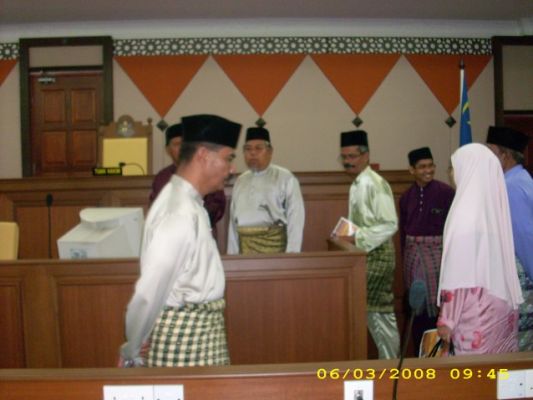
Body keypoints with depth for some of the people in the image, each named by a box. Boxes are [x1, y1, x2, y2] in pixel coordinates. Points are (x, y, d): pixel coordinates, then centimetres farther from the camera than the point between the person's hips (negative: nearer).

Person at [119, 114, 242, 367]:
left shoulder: (184, 201, 7)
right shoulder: (180, 214, -23)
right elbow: (149, 292, -22)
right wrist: (130, 352, -10)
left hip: (201, 328, 9)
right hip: (185, 333, -9)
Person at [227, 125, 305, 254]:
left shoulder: (285, 178, -5)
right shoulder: (240, 181, 14)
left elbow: (296, 218, -9)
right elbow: (233, 219, 14)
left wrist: (291, 253, -15)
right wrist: (232, 252, 11)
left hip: (272, 243, -5)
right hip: (244, 244, 5)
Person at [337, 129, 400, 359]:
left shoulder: (375, 184, -15)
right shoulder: (357, 185, 12)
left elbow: (390, 225, -21)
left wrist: (358, 238, -23)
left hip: (376, 256, -9)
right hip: (365, 256, 9)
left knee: (378, 314, -3)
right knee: (380, 313, 14)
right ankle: (390, 360, 24)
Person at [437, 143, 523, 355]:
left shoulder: (466, 212, -17)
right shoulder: (495, 204, 4)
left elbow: (458, 274, -17)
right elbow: (497, 262, 11)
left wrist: (447, 319, -11)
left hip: (478, 313, -7)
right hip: (502, 305, 7)